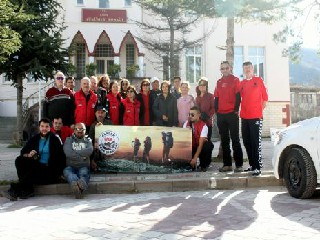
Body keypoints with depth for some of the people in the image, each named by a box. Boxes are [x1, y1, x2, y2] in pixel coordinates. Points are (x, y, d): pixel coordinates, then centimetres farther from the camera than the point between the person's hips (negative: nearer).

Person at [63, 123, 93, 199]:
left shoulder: (88, 140, 19)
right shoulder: (69, 140, 16)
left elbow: (90, 150, -5)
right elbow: (68, 152, -4)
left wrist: (75, 153, -4)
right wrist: (82, 156, -3)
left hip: (83, 167, 0)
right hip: (71, 166, 0)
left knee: (84, 172, -34)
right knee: (66, 171, -34)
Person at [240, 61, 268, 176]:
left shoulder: (258, 80, 2)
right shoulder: (242, 83, 12)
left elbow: (265, 97, 4)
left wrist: (260, 110, 0)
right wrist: (241, 111, 7)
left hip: (256, 117, -5)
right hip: (244, 117, 5)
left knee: (256, 143, -8)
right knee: (247, 142, 9)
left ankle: (257, 167, -7)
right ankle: (252, 165, 20)